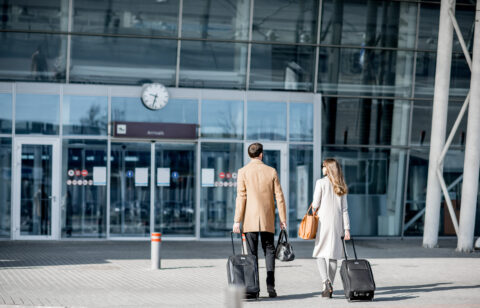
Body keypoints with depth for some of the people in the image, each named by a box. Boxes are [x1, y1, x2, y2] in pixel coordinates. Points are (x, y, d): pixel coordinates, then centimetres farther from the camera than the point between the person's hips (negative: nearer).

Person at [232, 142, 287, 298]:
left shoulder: (243, 172, -3)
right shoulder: (271, 171, 3)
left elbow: (241, 197, -7)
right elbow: (279, 196, 2)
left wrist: (237, 221, -4)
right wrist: (282, 219, 7)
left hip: (250, 219, -1)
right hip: (267, 219, 1)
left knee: (252, 253, 2)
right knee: (269, 250, 10)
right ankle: (270, 286, 0)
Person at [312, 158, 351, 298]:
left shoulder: (321, 183, -7)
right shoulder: (341, 186, 7)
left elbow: (315, 205, -6)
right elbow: (344, 209, 5)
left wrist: (315, 207, 18)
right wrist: (346, 228, 5)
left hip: (324, 221, -4)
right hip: (338, 223, 4)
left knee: (320, 253, 3)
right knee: (333, 255, 9)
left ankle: (326, 282, -18)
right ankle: (329, 287, 11)